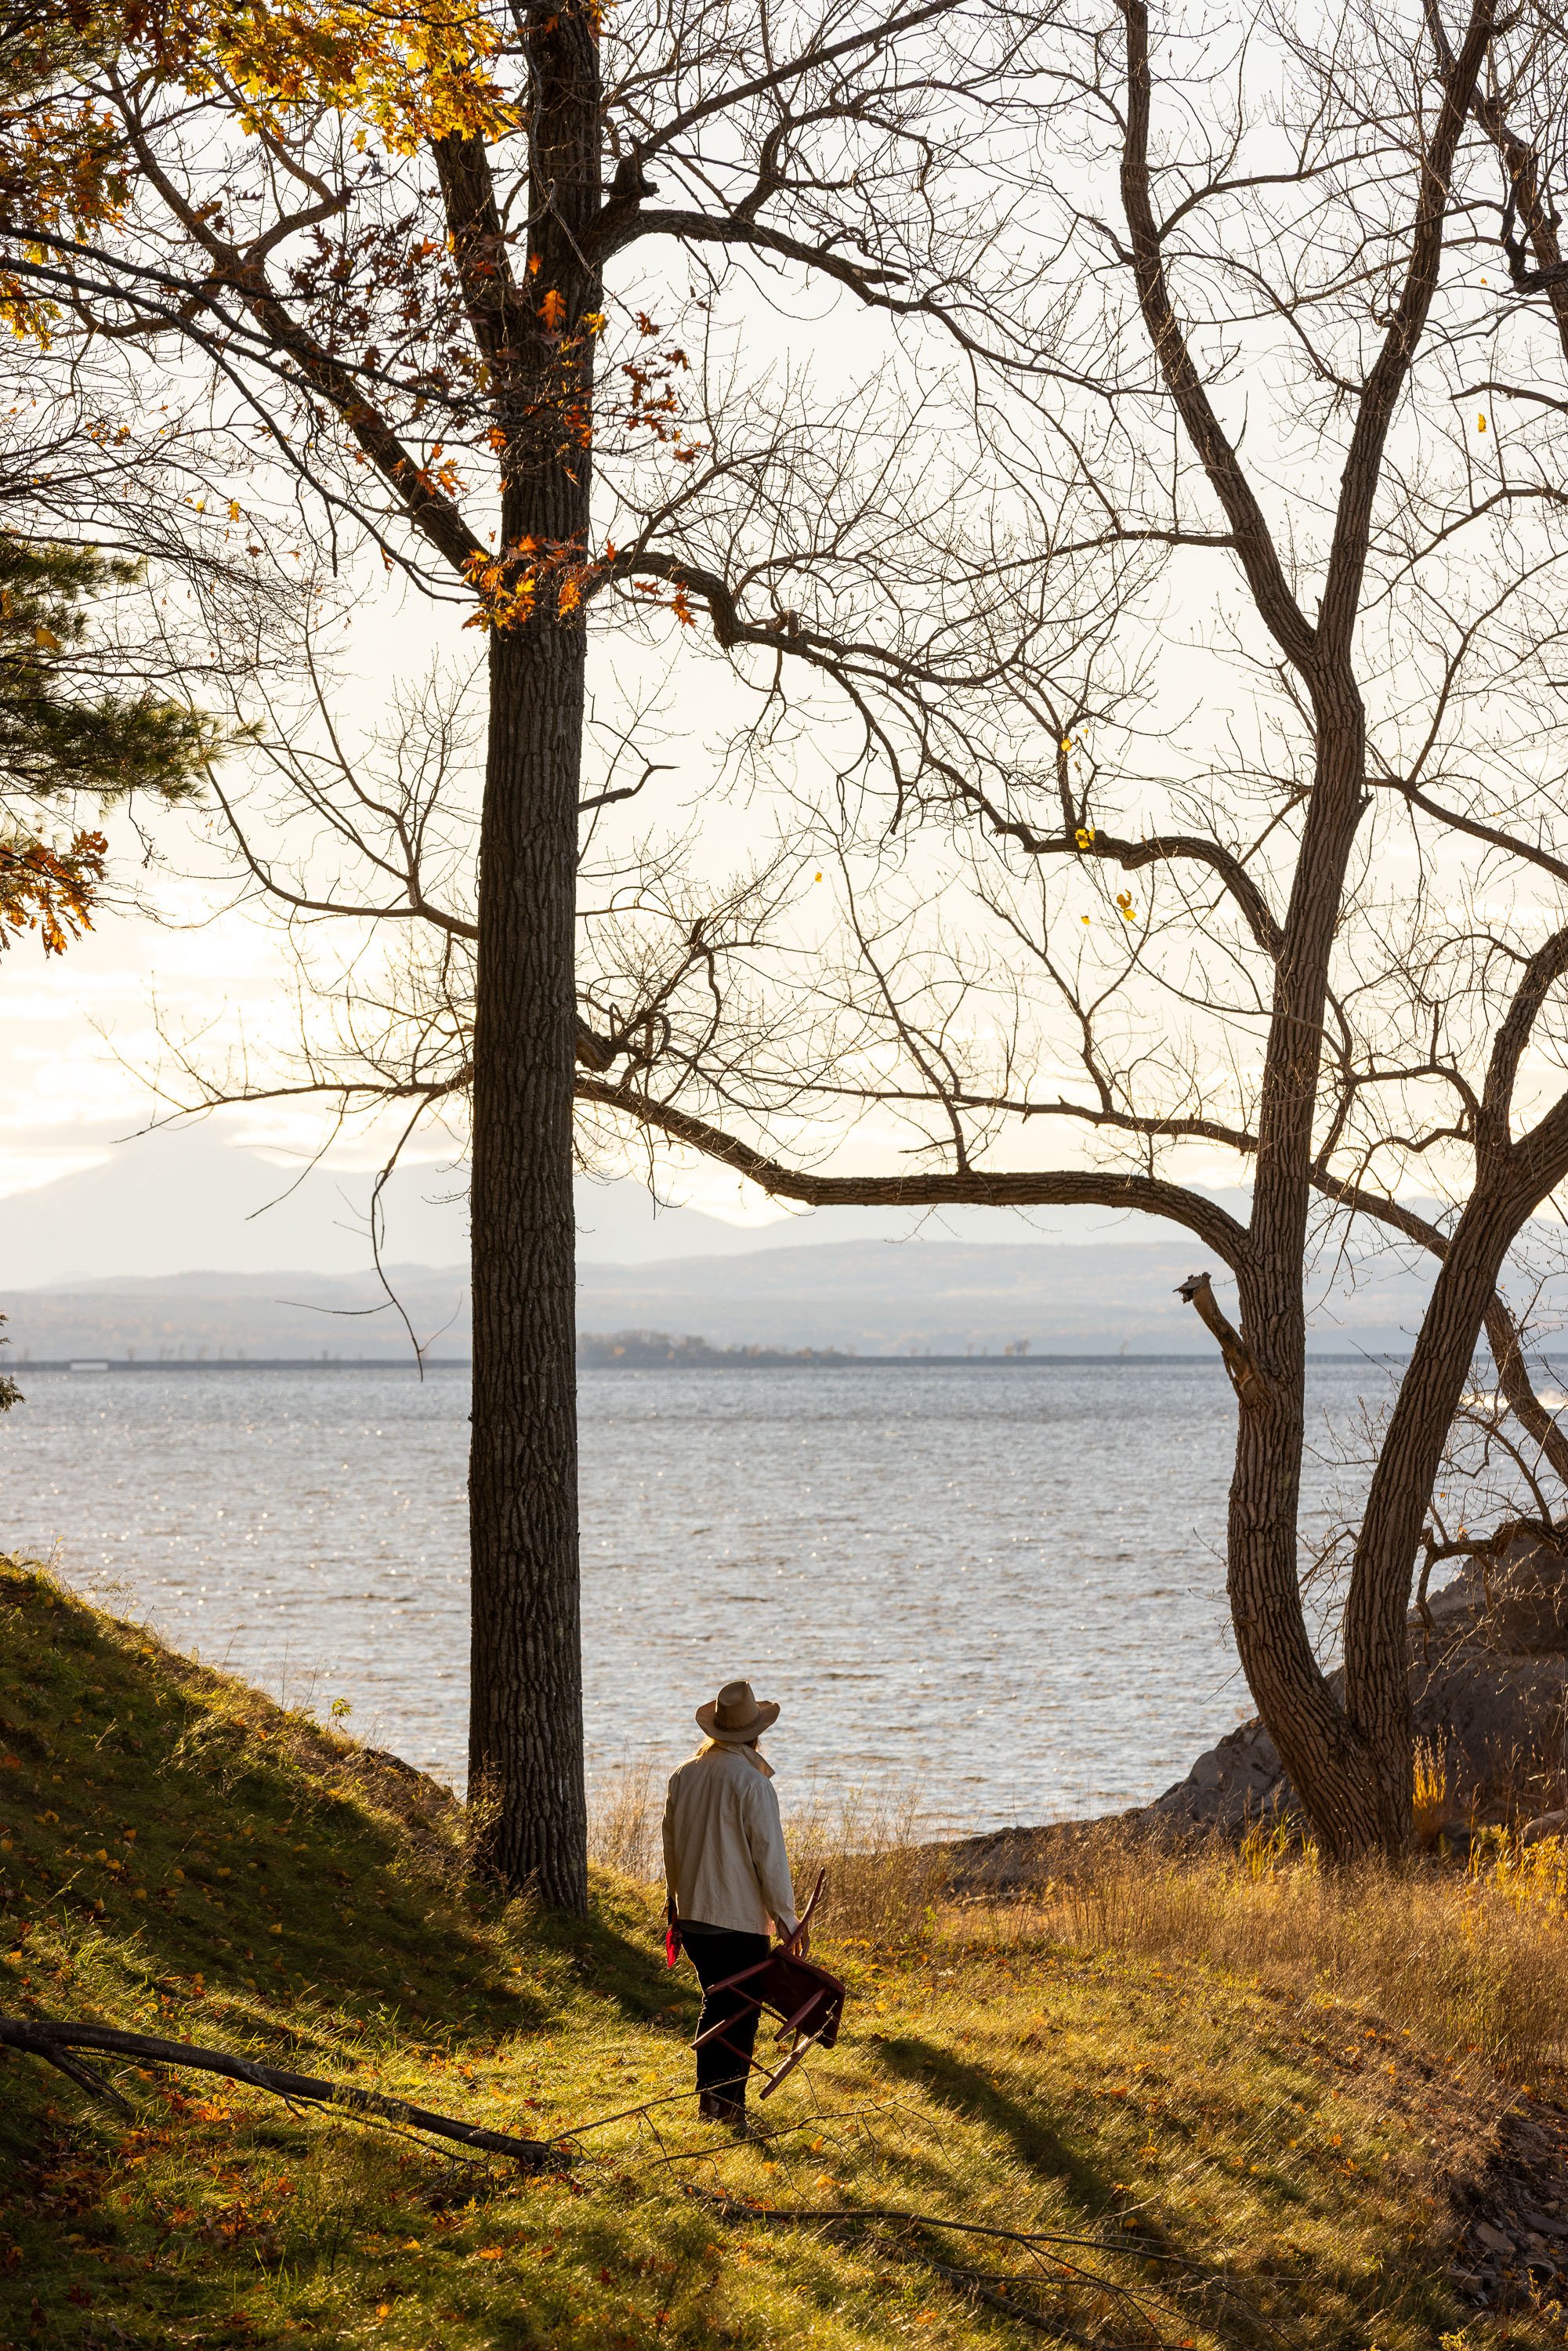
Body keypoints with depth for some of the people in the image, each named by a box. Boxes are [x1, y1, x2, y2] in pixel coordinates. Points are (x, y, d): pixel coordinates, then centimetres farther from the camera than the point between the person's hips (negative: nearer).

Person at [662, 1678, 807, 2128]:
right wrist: (787, 1918, -6)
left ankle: (708, 2095, 22)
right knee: (741, 2012, 3)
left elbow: (671, 1844, 13)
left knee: (715, 2003, 19)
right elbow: (770, 1855, -13)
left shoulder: (684, 1775, 4)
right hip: (740, 1918, -6)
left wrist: (677, 1898, 26)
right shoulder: (751, 1782, -15)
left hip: (691, 1915, 6)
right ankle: (729, 2103, 4)